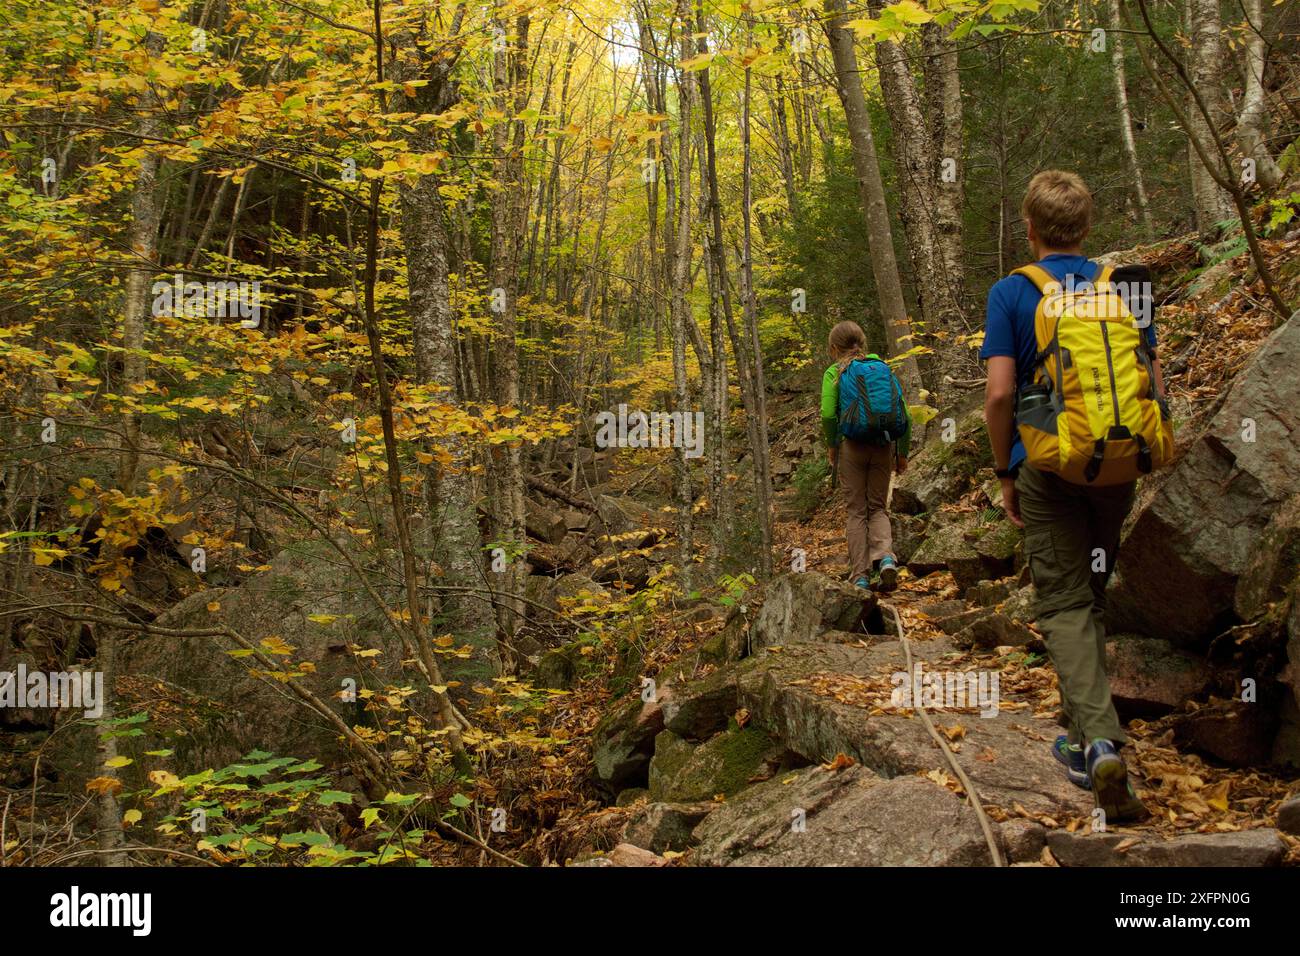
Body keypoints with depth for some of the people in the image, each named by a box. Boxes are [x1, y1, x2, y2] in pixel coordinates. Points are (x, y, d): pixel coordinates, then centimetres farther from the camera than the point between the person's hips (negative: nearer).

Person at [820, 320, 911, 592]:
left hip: (852, 446, -3)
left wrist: (831, 446, 4)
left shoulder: (834, 373, 0)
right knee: (878, 508, 14)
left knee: (856, 511, 7)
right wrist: (902, 453, 13)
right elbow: (904, 416, 5)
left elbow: (828, 414, -12)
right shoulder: (883, 369, 9)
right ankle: (886, 556, -11)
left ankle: (860, 575, 5)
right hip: (883, 447, 3)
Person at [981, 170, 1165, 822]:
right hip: (1116, 466, 4)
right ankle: (1081, 732, 29)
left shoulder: (1011, 293, -5)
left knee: (1064, 603, 1)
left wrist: (1005, 474, 0)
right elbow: (1154, 386, 4)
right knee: (1090, 597, 19)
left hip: (1047, 466, -3)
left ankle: (1102, 739, -16)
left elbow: (999, 393, -11)